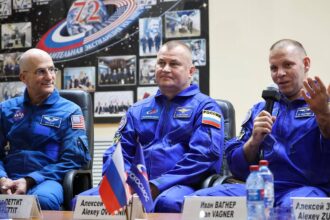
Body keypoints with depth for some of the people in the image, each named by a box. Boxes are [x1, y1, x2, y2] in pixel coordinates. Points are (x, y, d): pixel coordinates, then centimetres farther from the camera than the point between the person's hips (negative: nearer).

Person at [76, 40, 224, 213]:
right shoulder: (138, 110, 24)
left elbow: (203, 155, -8)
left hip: (180, 184, -4)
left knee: (168, 203, -40)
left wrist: (156, 186, -18)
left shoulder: (204, 106, 8)